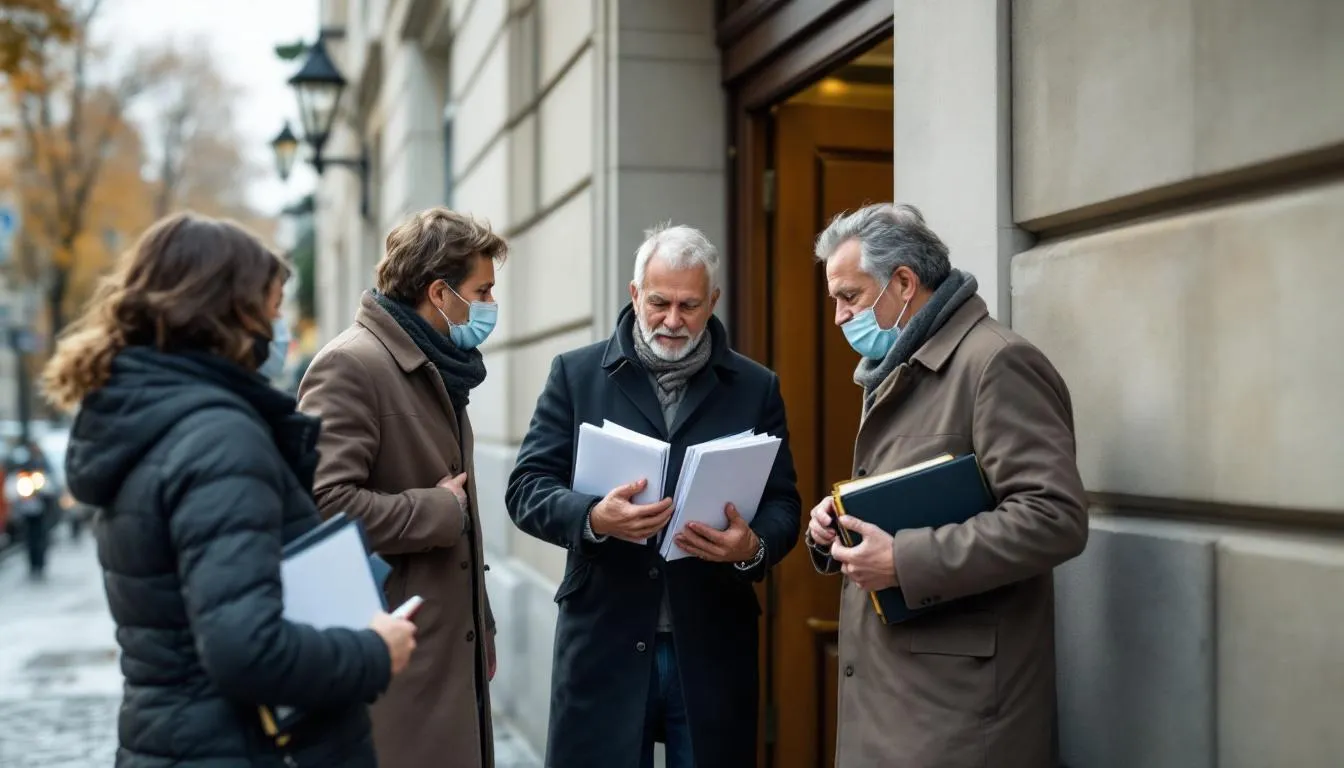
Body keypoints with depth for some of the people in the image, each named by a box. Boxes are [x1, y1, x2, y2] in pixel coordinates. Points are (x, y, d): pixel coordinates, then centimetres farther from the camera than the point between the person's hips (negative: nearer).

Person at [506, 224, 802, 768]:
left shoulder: (756, 388, 6)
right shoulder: (576, 374, 4)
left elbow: (783, 503, 5)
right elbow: (526, 487, -1)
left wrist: (754, 546, -18)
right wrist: (593, 517, -21)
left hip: (713, 645, 1)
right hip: (604, 642, -1)